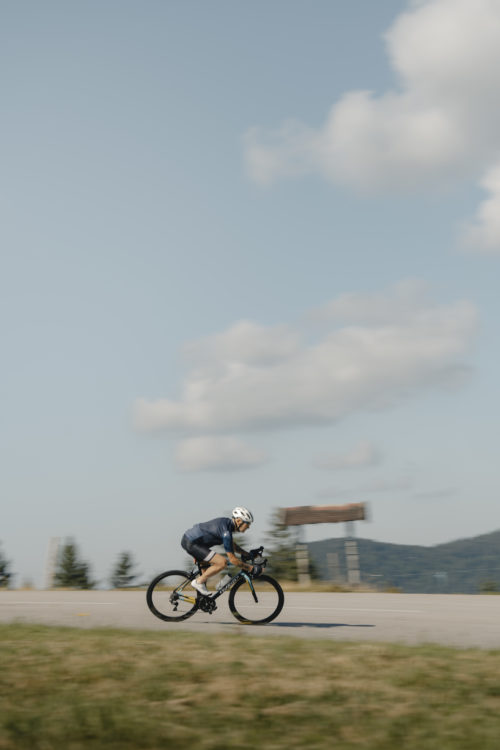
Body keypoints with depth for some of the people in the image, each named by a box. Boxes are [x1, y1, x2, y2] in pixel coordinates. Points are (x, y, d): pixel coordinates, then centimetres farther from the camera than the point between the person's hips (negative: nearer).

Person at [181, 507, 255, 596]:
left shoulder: (227, 523, 8)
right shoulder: (226, 531, -21)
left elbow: (232, 545, 26)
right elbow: (232, 559, -19)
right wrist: (250, 568, -10)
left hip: (189, 539, 11)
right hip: (191, 543, -11)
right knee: (222, 562, -18)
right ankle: (198, 582, -4)